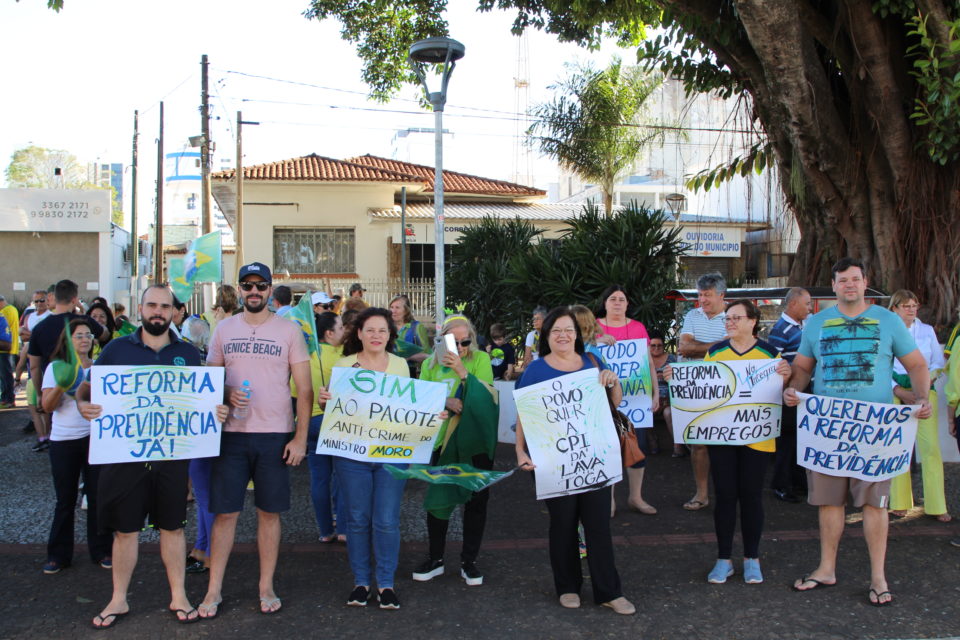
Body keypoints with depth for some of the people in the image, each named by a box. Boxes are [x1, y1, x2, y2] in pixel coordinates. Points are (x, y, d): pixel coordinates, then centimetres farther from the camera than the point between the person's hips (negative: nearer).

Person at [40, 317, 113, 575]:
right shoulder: (56, 367, 2)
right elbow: (47, 405, -5)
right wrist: (62, 385, -21)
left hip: (96, 437, 1)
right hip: (63, 440, -1)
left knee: (98, 496, 4)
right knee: (65, 499, 6)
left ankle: (101, 551, 15)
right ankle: (58, 555, 18)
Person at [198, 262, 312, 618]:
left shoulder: (289, 330, 0)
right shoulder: (224, 328, 7)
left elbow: (304, 390, -1)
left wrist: (301, 438, -7)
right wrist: (227, 394, -10)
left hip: (275, 435, -1)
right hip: (231, 433, 1)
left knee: (269, 512, 6)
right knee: (225, 512, 4)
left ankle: (266, 588, 20)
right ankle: (214, 590, 16)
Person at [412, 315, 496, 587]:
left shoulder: (481, 359, -2)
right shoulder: (431, 363, 4)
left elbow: (486, 396, -13)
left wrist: (463, 371, -24)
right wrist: (444, 402, -17)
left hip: (476, 439, -1)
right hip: (442, 439, 2)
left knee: (476, 498, 5)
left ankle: (469, 561, 20)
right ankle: (435, 559, 23)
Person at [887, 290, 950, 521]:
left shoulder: (927, 331, 12)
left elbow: (939, 362, 11)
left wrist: (927, 381, -8)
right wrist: (899, 391, -11)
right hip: (895, 392, -1)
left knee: (930, 447, -6)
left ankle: (936, 506, -2)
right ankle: (900, 502, 10)